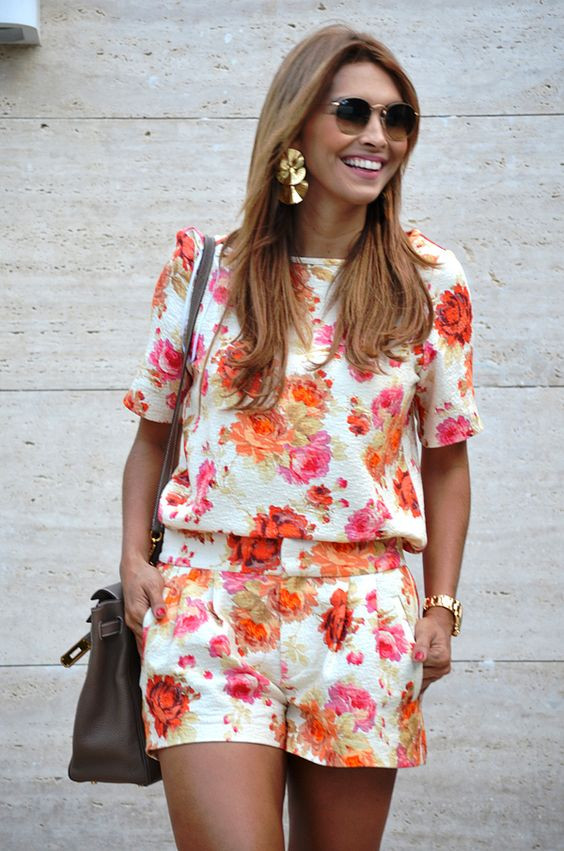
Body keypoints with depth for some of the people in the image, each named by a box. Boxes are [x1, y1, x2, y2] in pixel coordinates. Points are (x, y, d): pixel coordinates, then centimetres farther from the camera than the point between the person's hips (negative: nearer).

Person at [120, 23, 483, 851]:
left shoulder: (430, 282, 6)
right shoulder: (205, 268, 5)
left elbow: (445, 457, 11)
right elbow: (153, 431, 13)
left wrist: (441, 607, 4)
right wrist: (134, 556, 0)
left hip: (362, 614, 1)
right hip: (209, 600, -1)